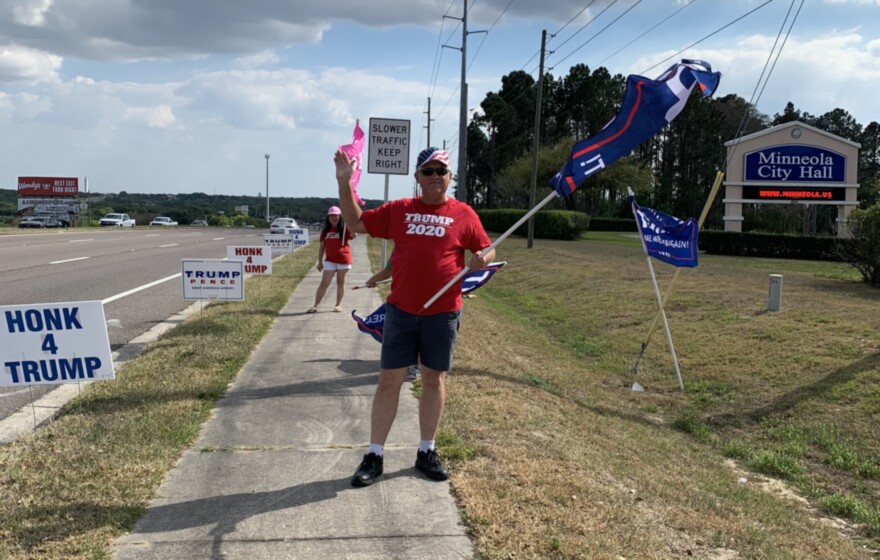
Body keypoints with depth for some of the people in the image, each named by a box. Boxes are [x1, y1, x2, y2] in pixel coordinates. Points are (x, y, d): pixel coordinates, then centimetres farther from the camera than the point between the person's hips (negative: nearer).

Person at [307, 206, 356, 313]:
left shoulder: (345, 229, -4)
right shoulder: (325, 231, 7)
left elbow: (353, 234, -25)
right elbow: (322, 246, 10)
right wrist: (320, 261, 6)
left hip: (343, 259, -2)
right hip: (330, 260, 2)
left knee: (340, 282, 8)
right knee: (324, 283, -1)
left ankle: (338, 304, 21)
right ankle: (315, 306, -1)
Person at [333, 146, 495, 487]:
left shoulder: (463, 214, 1)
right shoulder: (398, 210, 6)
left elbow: (487, 250, 6)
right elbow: (356, 223, 11)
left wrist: (481, 260, -17)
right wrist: (344, 183, 2)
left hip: (443, 313, -1)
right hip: (400, 310, 1)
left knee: (434, 380, 10)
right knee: (389, 380, 3)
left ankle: (426, 452, 25)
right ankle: (374, 456, 12)